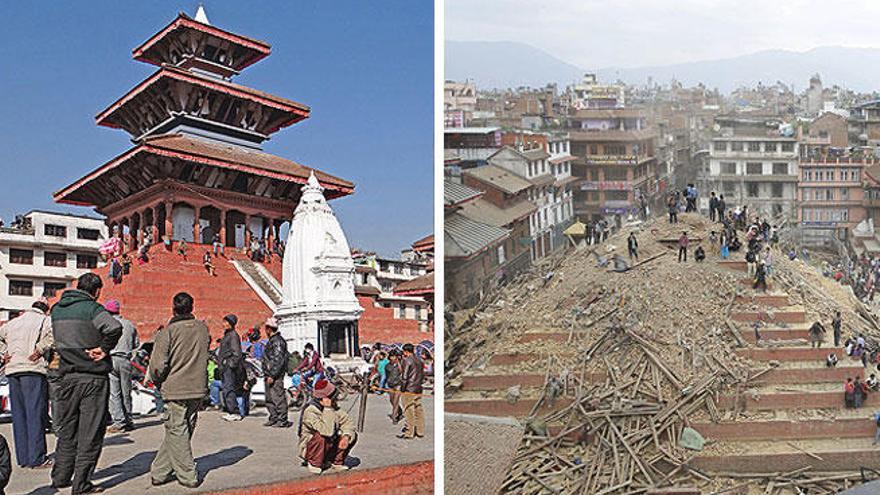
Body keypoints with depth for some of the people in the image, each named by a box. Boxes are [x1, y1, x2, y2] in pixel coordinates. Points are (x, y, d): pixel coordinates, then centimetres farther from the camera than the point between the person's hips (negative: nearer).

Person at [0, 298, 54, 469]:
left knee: (18, 414, 10)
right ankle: (36, 458, -6)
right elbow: (52, 333, -18)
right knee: (36, 413, -4)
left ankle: (22, 458, 13)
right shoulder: (45, 320, 2)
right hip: (34, 370, -6)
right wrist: (40, 350, -11)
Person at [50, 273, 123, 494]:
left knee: (67, 429, 18)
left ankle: (61, 477, 25)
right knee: (90, 432, 2)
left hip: (67, 375, 6)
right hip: (94, 378, -6)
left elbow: (58, 340, 14)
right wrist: (104, 348, -16)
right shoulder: (92, 308, -13)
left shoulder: (57, 309, 8)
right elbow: (115, 327, -29)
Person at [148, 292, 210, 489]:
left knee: (177, 432, 6)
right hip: (198, 390, 5)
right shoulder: (203, 328, 3)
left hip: (175, 390, -5)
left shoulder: (168, 331, -13)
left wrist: (158, 382, 5)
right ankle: (160, 472, 23)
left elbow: (158, 365, -13)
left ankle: (188, 476, 8)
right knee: (181, 431, 15)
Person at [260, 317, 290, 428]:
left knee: (278, 397, -8)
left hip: (276, 376, -11)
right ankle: (273, 418, 23)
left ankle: (283, 421, -4)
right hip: (270, 375, 11)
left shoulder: (278, 341, -16)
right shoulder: (272, 340, 17)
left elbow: (278, 360, -22)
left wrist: (272, 375, -23)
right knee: (269, 398, 15)